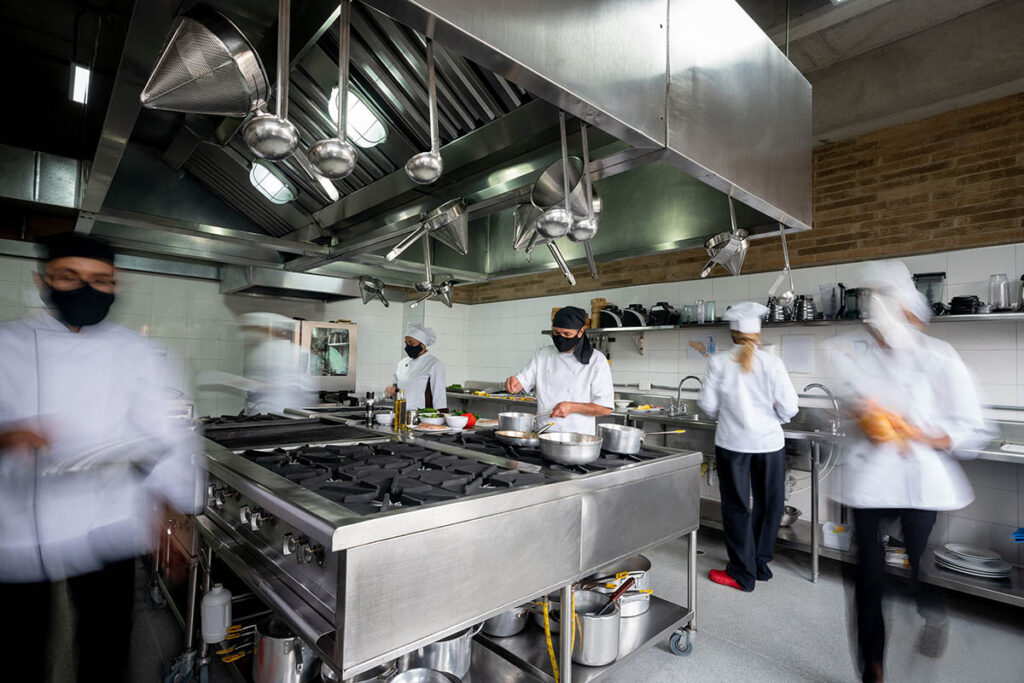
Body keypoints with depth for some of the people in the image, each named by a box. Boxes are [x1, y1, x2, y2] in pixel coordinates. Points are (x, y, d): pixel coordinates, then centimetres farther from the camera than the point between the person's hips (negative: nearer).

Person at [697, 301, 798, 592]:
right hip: (768, 441, 1)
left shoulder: (719, 362, -9)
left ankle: (743, 573, 19)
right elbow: (789, 407, -8)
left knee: (736, 505, 11)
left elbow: (707, 404, -7)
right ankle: (760, 564, 31)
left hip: (732, 442, -1)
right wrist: (775, 418, 13)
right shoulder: (771, 363, -9)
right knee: (768, 504, 19)